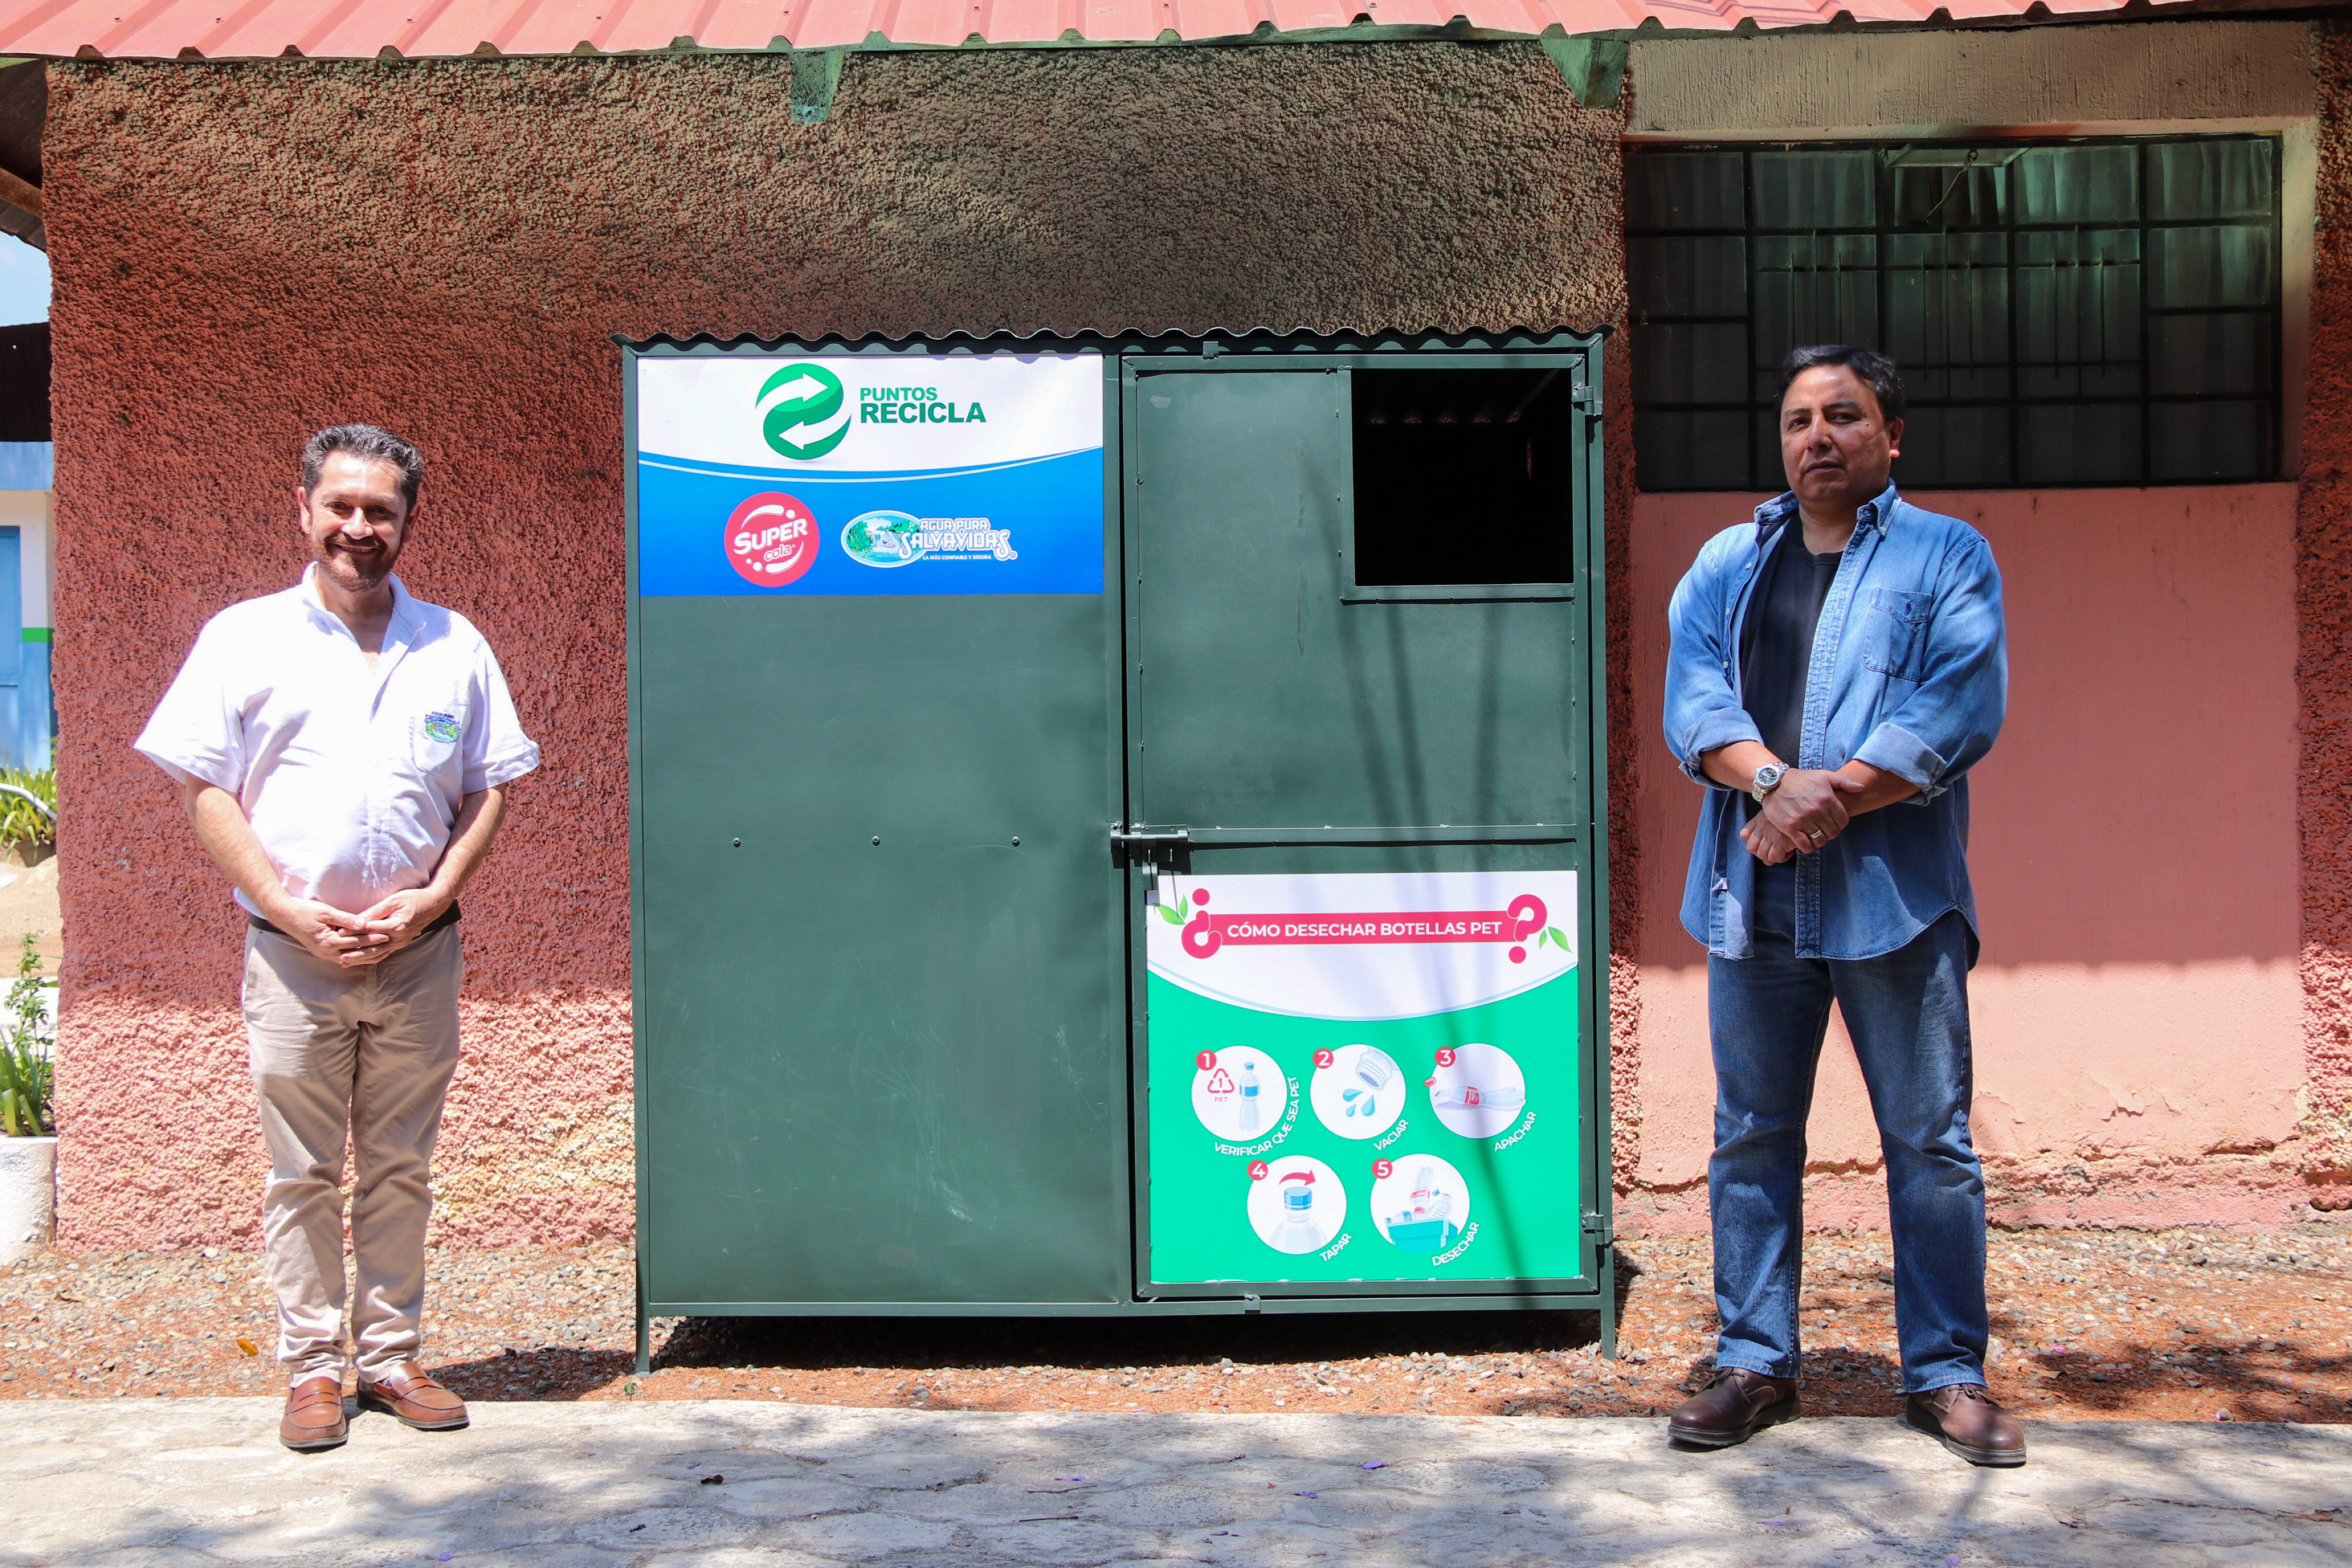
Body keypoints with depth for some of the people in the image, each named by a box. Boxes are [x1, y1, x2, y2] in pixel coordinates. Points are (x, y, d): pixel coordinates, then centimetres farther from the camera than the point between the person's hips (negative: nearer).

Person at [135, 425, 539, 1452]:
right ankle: (311, 1368, 15)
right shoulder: (245, 637, 2)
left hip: (419, 951, 2)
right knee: (301, 1173, 5)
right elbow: (205, 791, 0)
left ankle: (390, 1355, 19)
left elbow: (491, 791, 7)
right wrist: (291, 912, -10)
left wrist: (428, 901, -7)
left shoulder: (453, 646, 7)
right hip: (291, 952, -1)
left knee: (399, 1166, 9)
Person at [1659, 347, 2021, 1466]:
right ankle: (1755, 1364, 19)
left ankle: (1947, 1374, 16)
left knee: (1930, 1141, 3)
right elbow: (1694, 694, 1)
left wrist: (1835, 795, -17)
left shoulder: (1948, 555, 6)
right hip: (1752, 891, 3)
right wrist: (1775, 782, -17)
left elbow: (1962, 708, -6)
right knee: (1751, 1137, 8)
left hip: (1897, 890, -3)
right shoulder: (1727, 563, 15)